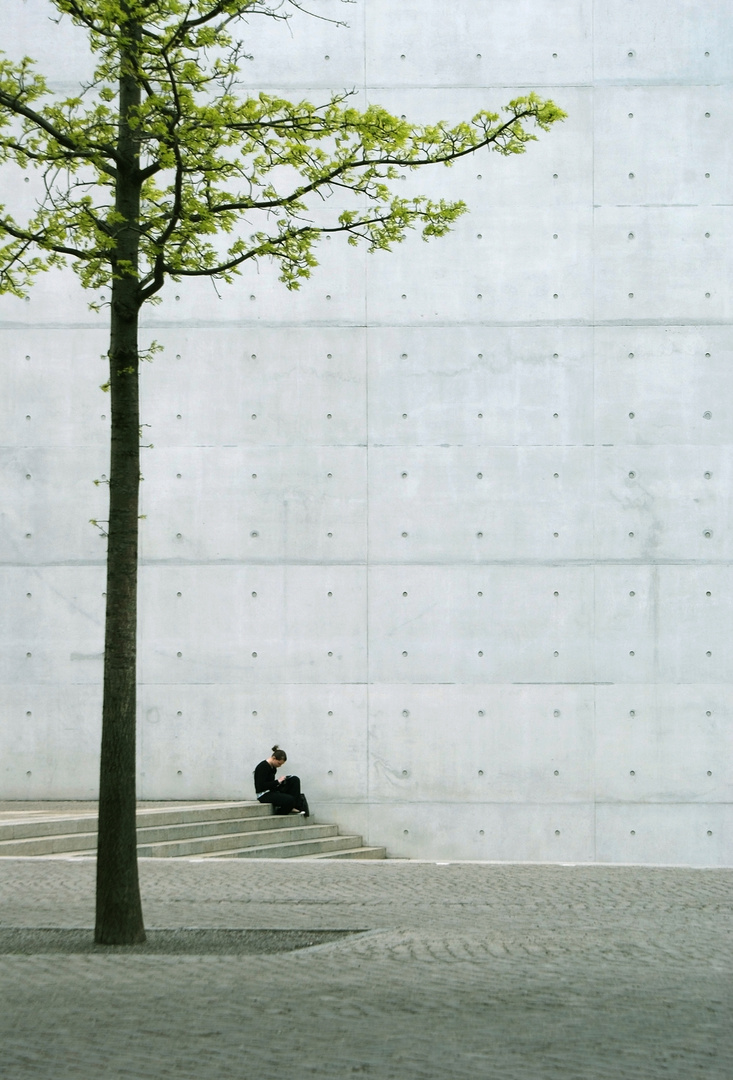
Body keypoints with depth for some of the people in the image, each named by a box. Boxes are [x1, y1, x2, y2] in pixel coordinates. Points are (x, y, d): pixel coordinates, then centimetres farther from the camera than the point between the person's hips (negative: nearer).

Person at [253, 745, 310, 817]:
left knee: (295, 780, -3)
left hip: (272, 791, 9)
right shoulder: (263, 767, -19)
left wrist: (280, 781, 0)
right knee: (289, 800, -29)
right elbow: (261, 786, -25)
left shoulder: (273, 767, 8)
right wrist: (278, 781, -22)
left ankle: (294, 806, -7)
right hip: (264, 796, -9)